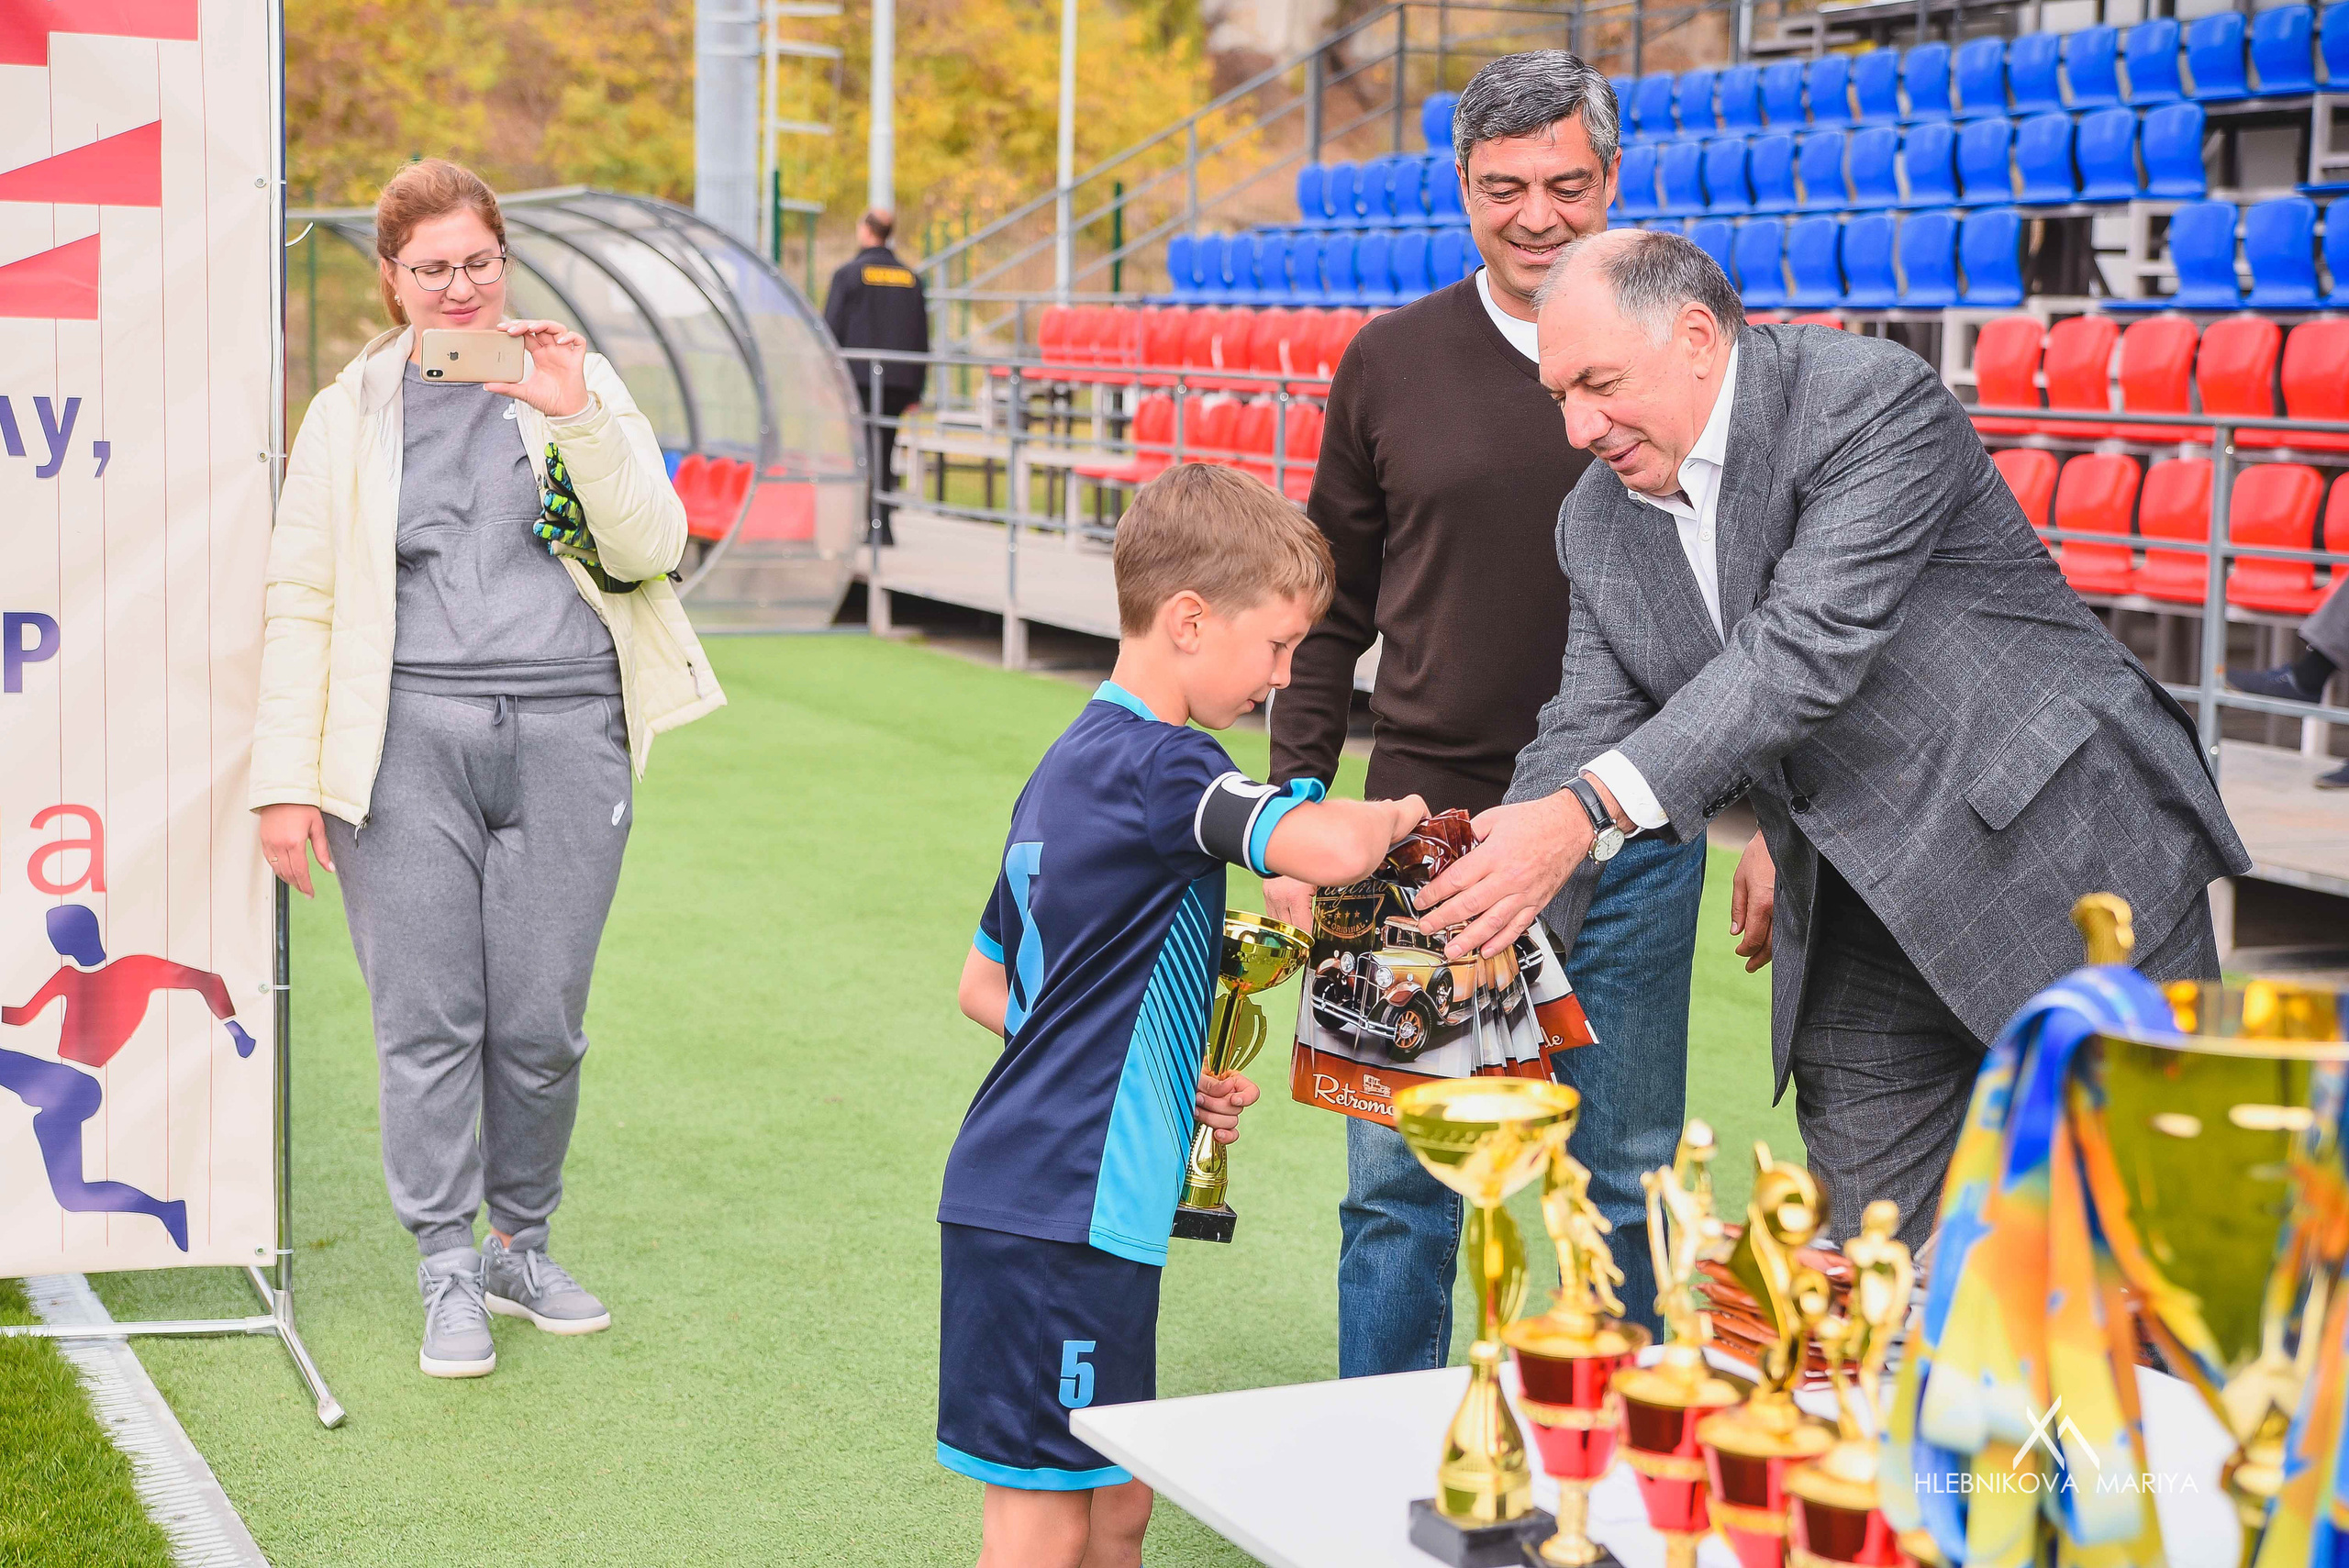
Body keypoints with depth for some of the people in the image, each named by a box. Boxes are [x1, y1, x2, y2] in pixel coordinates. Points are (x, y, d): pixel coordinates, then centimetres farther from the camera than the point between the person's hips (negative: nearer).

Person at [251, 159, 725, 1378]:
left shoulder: (577, 383, 10)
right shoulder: (349, 415, 9)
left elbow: (651, 549, 0)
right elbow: (301, 603, 8)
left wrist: (577, 419, -12)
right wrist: (286, 780, 1)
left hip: (568, 732, 1)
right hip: (410, 738, -1)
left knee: (543, 1023, 3)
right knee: (427, 1017, -2)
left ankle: (519, 1245, 22)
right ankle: (448, 1274, 9)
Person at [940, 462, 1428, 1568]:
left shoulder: (1075, 763, 15)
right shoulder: (1162, 767, -15)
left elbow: (983, 986, 22)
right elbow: (1327, 850, -33)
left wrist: (1167, 1081, 16)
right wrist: (1394, 814, -9)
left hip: (1036, 1197, 10)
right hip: (1057, 1215, -10)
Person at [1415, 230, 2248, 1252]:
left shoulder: (1874, 401, -17)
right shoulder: (1598, 524, 5)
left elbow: (1810, 648, -28)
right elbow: (1584, 735, 2)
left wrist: (1587, 812, -37)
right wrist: (1488, 927, -16)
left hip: (2072, 879, -6)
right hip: (1858, 941, 6)